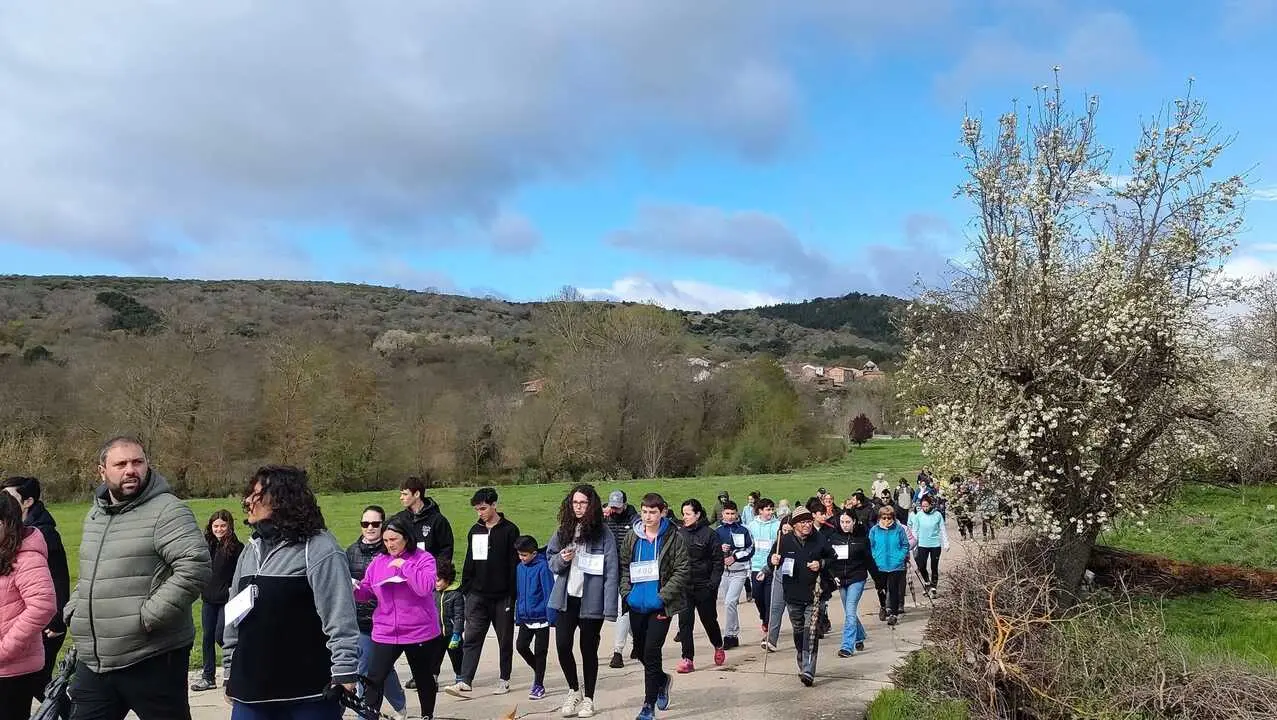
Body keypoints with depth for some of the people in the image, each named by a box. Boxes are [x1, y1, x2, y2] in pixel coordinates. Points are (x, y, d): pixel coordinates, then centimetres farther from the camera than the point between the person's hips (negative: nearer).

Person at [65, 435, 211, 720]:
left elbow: (196, 567, -22)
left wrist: (148, 617, -22)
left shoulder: (167, 511, -11)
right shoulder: (94, 515, 15)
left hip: (153, 661, -7)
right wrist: (73, 610, 12)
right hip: (93, 663, 7)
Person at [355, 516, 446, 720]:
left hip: (420, 632, -2)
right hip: (385, 632, 2)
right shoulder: (378, 561, 3)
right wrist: (354, 589, -11)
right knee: (374, 679, -8)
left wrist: (404, 565, -23)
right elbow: (367, 591, 10)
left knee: (424, 679, 16)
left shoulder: (423, 559, -9)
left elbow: (425, 588, -24)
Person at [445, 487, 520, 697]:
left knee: (505, 640, 8)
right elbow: (469, 562, 15)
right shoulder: (475, 530, 10)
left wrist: (513, 594, -11)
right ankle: (465, 681, -7)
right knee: (471, 638, -4)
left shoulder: (509, 530, -5)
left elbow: (515, 564, -7)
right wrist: (465, 589, 8)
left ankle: (504, 680, 19)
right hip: (477, 595, 4)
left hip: (502, 596, -4)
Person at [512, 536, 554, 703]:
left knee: (540, 652, 2)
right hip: (525, 618, 6)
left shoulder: (542, 567, -14)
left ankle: (539, 685, 14)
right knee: (521, 646, 3)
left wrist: (551, 616, -16)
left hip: (541, 617, -6)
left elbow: (549, 592, -14)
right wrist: (517, 615, 16)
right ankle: (538, 670, 28)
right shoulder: (520, 567, 6)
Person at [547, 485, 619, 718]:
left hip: (591, 600, -3)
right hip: (566, 598, 3)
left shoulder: (603, 535, -8)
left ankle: (588, 699, 24)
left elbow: (612, 572, -10)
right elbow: (551, 563, 14)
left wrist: (610, 608, -15)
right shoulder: (563, 531, 6)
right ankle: (574, 690, 22)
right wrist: (561, 559, -10)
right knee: (563, 645, -3)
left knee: (589, 649, 7)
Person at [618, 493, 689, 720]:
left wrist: (662, 596, -14)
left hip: (660, 606, -5)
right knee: (641, 650, 15)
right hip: (636, 605, 5)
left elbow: (682, 571, -8)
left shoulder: (674, 538, -7)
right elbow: (624, 566, 13)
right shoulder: (632, 537, 6)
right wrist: (626, 591, -1)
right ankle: (662, 680, 43)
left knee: (651, 653, -8)